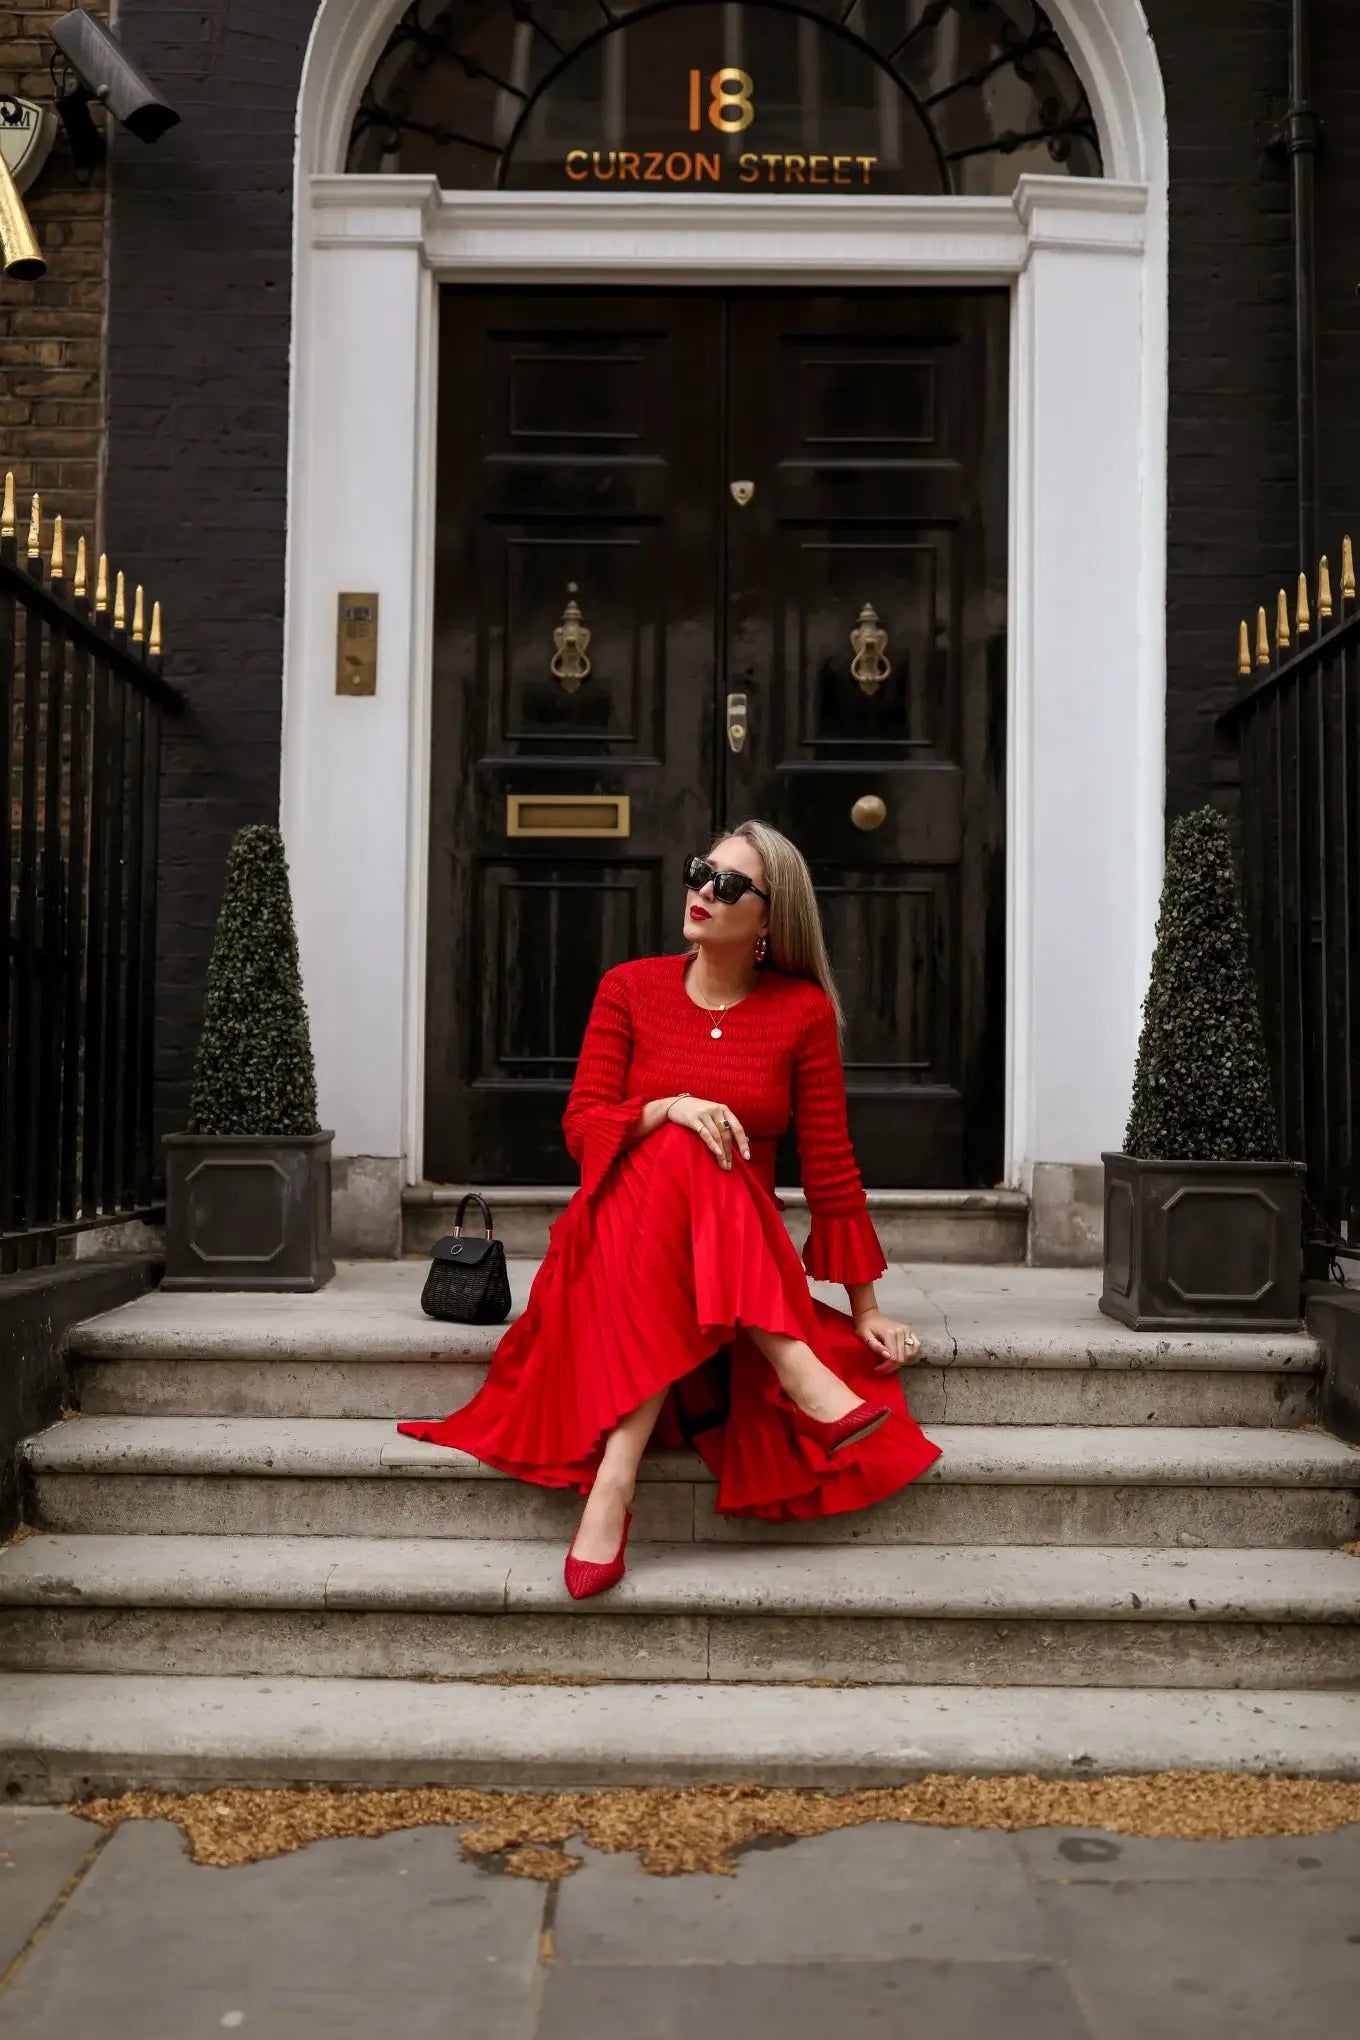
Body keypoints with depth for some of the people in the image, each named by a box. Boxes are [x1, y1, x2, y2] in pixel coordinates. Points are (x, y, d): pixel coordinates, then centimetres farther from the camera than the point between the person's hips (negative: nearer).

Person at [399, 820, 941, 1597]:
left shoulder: (803, 1010, -1)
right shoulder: (631, 988, 2)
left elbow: (831, 1166, 0)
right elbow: (581, 1126, -5)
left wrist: (867, 1309, -1)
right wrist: (668, 1109, -26)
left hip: (745, 1257, 0)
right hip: (623, 1237, 0)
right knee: (681, 1152, -33)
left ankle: (615, 1477, -41)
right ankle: (803, 1380, -36)